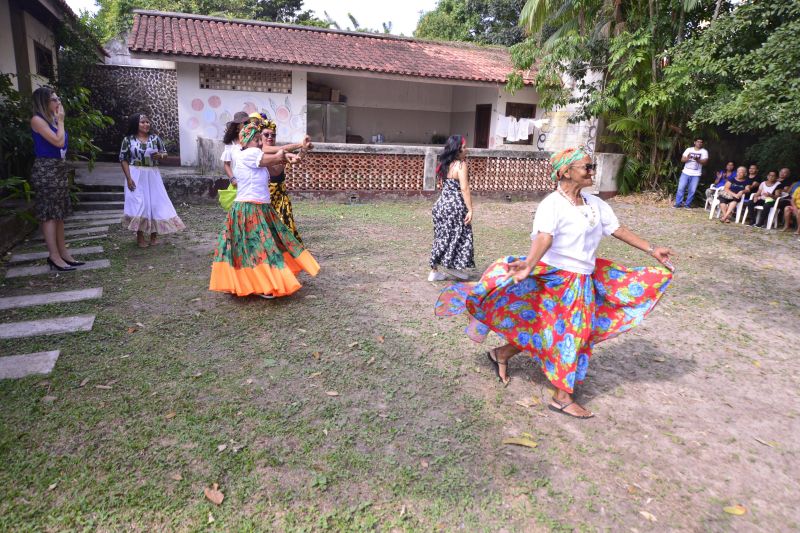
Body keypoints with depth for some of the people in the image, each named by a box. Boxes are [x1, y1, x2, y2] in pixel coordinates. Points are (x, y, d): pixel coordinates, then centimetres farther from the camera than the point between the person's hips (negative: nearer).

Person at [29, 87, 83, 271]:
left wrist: (58, 121, 11)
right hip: (46, 170, -9)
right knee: (49, 213, -7)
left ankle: (63, 252, 15)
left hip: (59, 168, 9)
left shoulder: (52, 119, 13)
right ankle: (54, 256, -5)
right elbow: (58, 142, -17)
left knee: (59, 213, 9)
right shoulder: (38, 120, -11)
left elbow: (64, 143, 11)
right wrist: (60, 121, -8)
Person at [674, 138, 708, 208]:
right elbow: (682, 159, 1)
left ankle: (687, 204, 9)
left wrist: (697, 160, -27)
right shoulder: (689, 149, 5)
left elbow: (705, 162, -9)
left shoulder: (704, 151, 1)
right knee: (681, 188, -4)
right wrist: (687, 158, -21)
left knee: (692, 190, -1)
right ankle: (678, 203, 5)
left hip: (696, 175, -1)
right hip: (686, 173, 1)